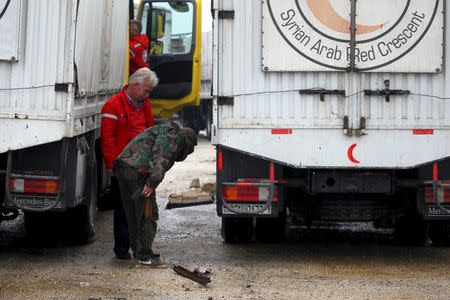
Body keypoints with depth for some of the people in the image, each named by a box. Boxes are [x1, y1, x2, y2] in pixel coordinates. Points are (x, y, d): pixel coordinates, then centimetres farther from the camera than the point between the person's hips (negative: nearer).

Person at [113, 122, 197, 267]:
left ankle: (138, 251, 28)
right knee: (148, 213, -4)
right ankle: (145, 256, -2)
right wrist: (152, 183, -19)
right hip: (137, 170, -10)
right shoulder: (174, 135, 1)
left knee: (133, 213, 18)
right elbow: (160, 159, -15)